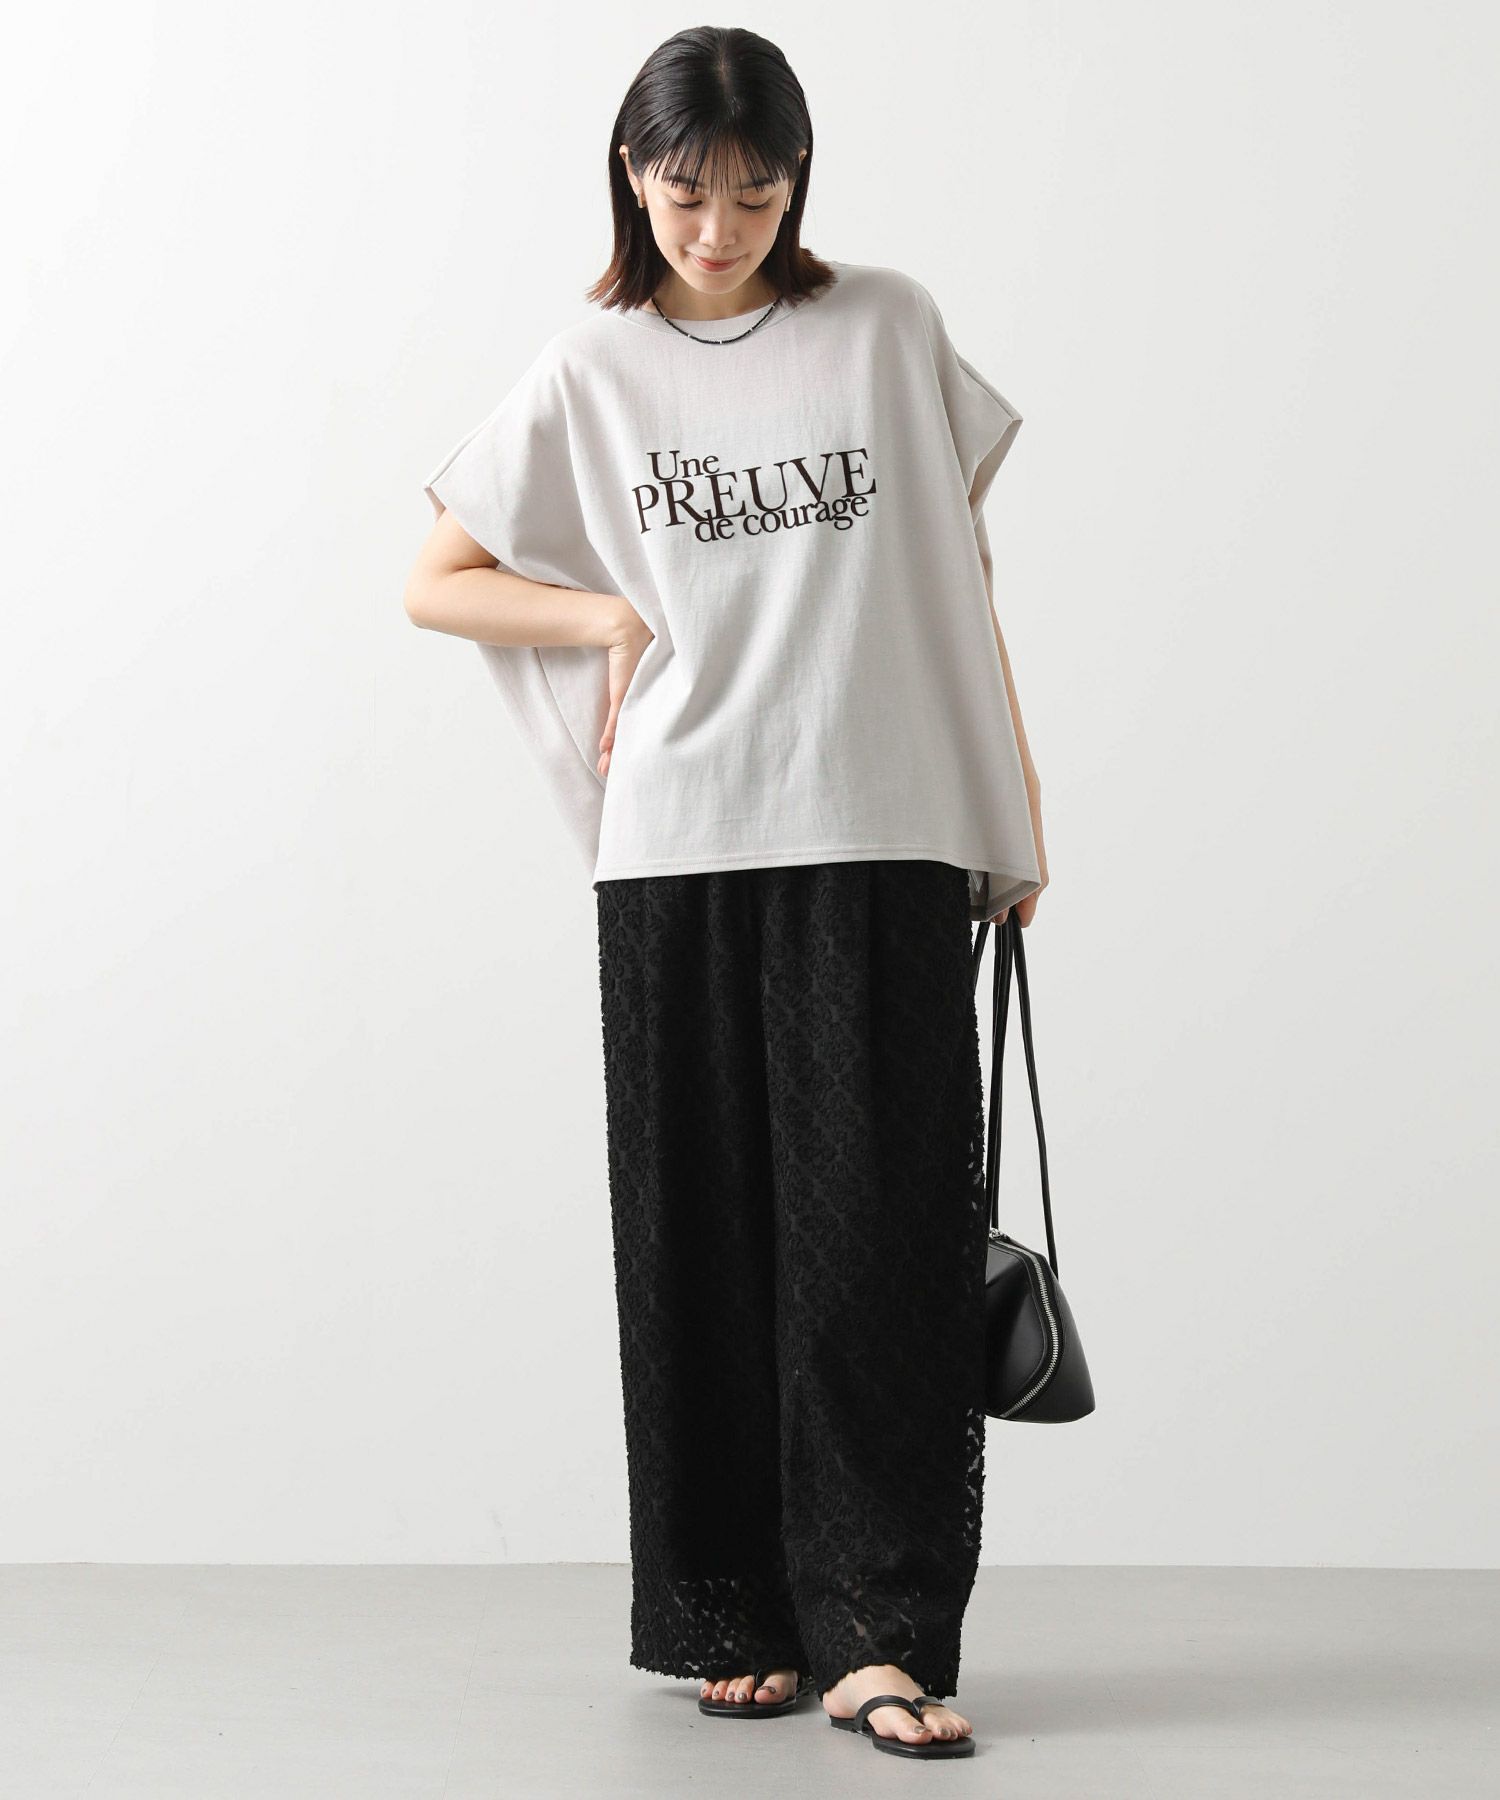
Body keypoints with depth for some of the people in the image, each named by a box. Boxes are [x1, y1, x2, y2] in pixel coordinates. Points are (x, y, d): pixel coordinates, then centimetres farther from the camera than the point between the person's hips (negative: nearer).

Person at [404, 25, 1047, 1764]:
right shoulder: (591, 370, 9)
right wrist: (615, 616, -1)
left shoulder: (890, 328, 9)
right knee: (705, 1239, 3)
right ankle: (733, 1617, 13)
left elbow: (961, 568, 14)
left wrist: (1016, 804, 11)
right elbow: (437, 583, 13)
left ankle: (877, 1636, -6)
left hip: (882, 843, 0)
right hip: (678, 856, 1)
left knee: (882, 1228, -7)